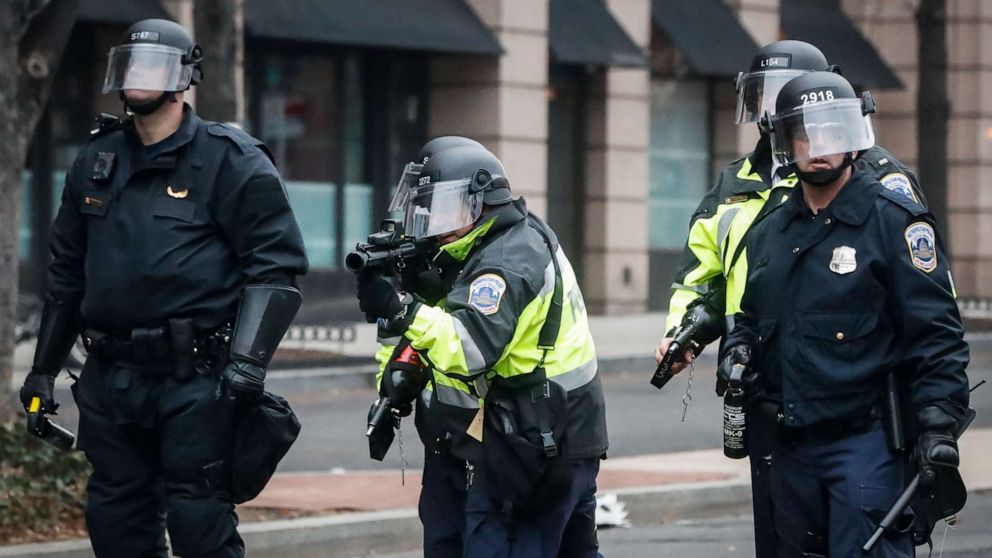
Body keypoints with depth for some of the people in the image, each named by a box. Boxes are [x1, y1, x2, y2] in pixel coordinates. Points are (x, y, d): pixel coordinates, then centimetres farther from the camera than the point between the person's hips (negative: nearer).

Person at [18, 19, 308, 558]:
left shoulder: (230, 161, -3)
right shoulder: (96, 163, 14)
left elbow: (275, 264, -7)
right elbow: (67, 272, 23)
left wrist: (248, 360, -18)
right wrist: (43, 368, 21)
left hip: (192, 378, -6)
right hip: (110, 379, 6)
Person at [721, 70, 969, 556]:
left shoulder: (893, 220, -6)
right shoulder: (769, 233, 14)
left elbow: (935, 331, -10)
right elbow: (751, 318, 28)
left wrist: (939, 427, -17)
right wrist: (737, 352, 5)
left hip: (865, 441, -7)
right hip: (789, 450, 7)